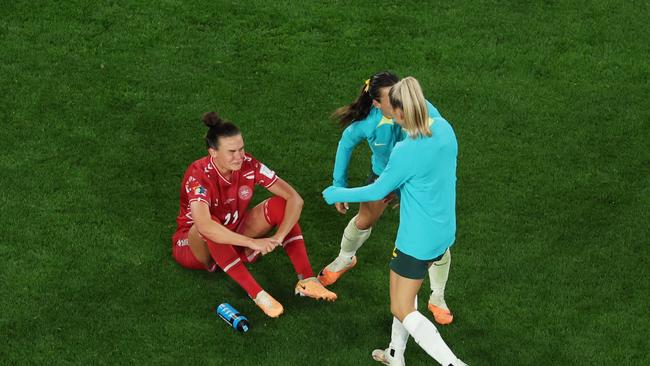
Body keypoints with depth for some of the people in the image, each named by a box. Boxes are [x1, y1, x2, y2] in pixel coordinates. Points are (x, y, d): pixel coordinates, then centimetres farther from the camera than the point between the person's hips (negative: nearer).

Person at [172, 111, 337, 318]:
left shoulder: (248, 165, -15)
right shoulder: (199, 176, -29)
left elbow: (295, 198, -17)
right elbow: (204, 226, -46)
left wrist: (279, 237, -32)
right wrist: (253, 242, -46)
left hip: (235, 242, 5)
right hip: (195, 245, -5)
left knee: (280, 204, -17)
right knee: (209, 227, -40)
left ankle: (306, 281, -23)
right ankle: (258, 294, -38)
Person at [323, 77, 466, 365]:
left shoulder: (406, 152, -28)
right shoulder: (444, 128, -8)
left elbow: (377, 191, -12)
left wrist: (336, 195, 2)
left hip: (418, 241, -8)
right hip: (444, 232, 8)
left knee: (402, 310, 8)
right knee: (407, 292, 27)